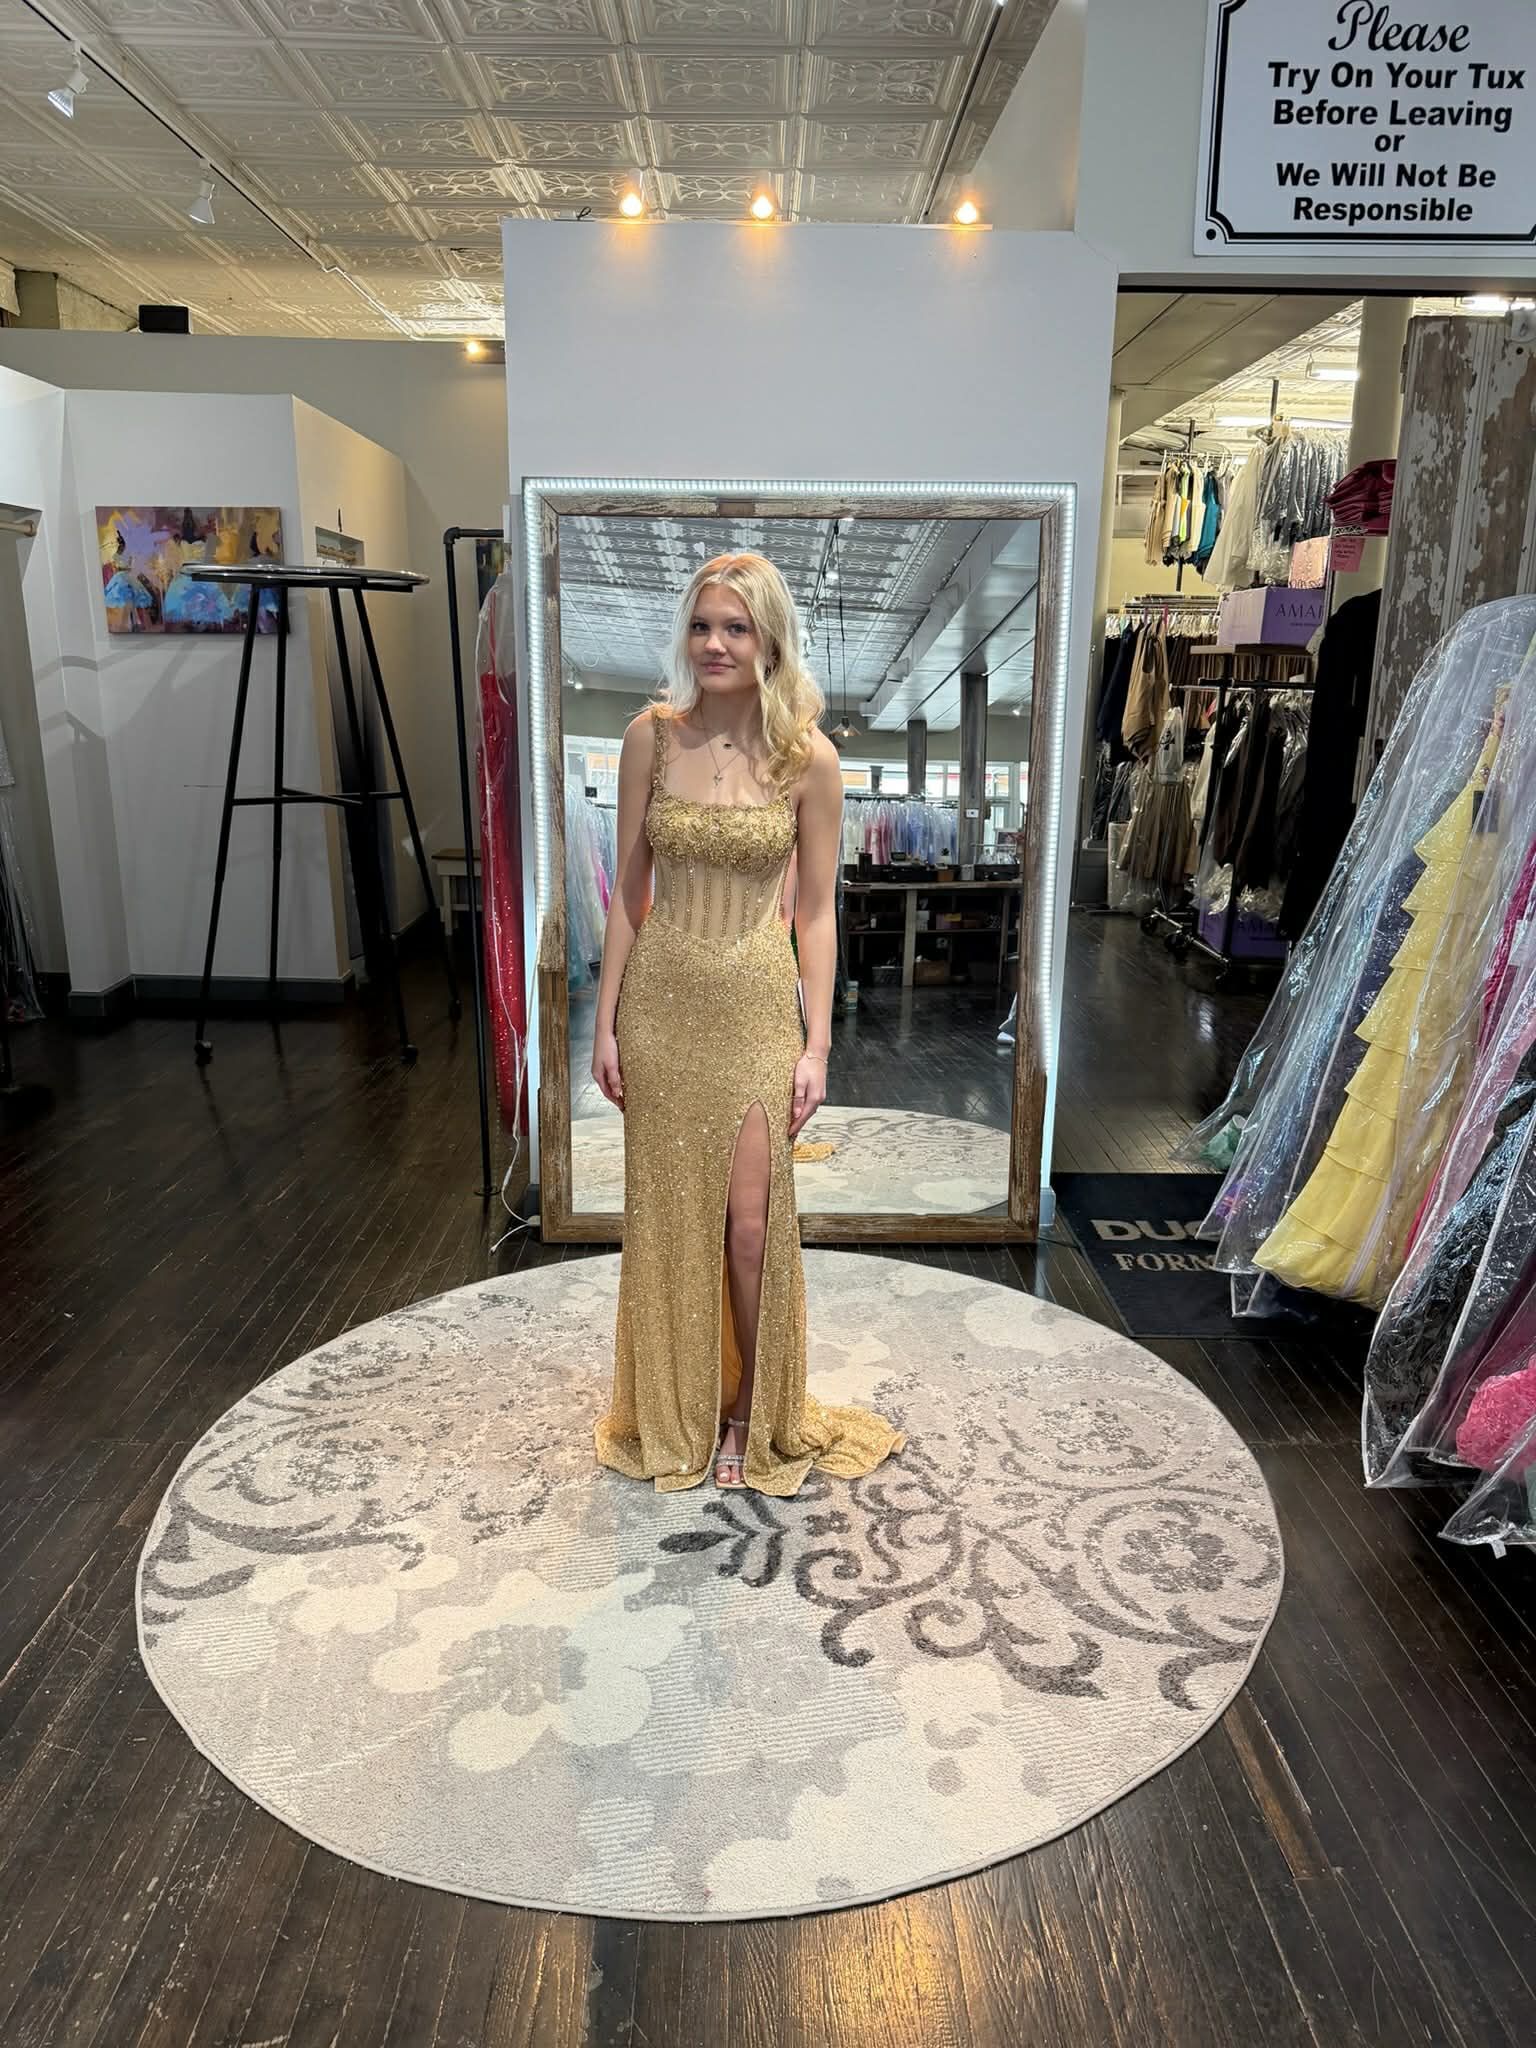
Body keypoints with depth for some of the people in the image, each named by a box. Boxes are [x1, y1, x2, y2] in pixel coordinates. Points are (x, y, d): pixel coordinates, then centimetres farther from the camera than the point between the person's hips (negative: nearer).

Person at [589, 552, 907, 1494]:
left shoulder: (809, 757, -5)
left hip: (757, 1007, -1)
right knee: (669, 1214, 11)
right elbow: (628, 890, 2)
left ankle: (752, 1415, 24)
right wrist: (607, 1020, 0)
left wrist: (817, 1042, -6)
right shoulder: (653, 737, -2)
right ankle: (673, 1413, 32)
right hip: (663, 1002, 2)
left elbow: (815, 912, -2)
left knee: (752, 1221, -1)